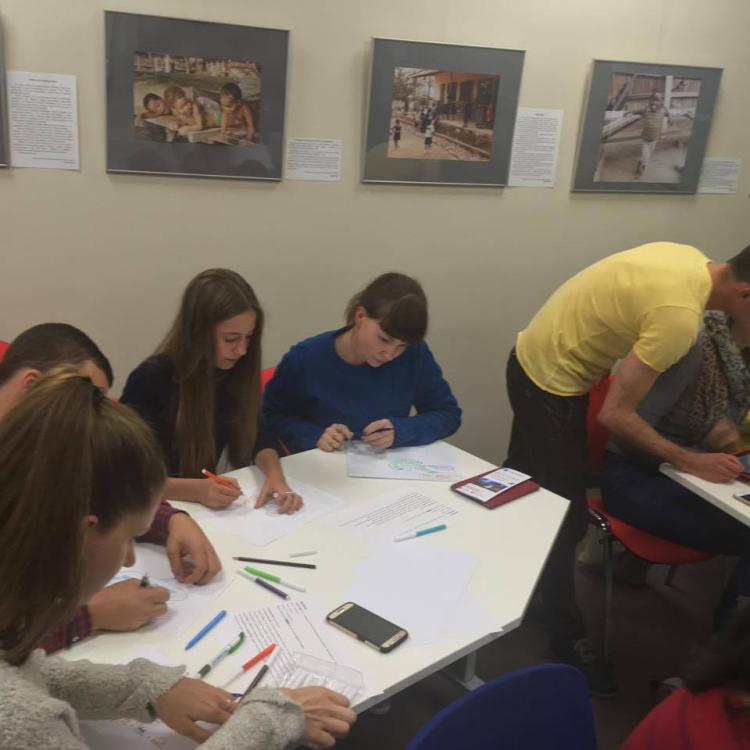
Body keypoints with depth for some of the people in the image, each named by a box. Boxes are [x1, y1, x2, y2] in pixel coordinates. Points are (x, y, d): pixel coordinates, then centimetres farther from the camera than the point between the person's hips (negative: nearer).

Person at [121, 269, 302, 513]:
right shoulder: (151, 379, -19)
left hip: (219, 508, 3)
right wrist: (198, 490, -31)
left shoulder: (237, 371, -5)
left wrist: (274, 475, -20)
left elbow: (255, 436, 1)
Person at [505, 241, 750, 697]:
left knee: (522, 481, 27)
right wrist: (691, 462, -17)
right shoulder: (681, 315, -31)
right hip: (552, 383, -10)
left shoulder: (692, 259, -5)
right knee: (565, 515, 3)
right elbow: (615, 415, -26)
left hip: (533, 357, 10)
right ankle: (567, 637, 20)